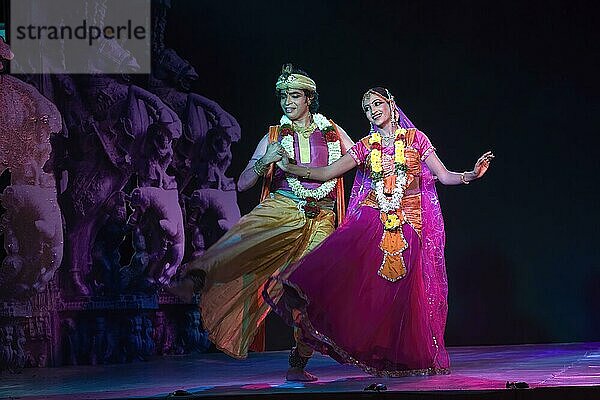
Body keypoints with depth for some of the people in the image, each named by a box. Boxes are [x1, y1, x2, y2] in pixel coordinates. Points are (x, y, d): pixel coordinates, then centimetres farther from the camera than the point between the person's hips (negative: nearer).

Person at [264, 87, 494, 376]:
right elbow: (327, 173, 8)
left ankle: (411, 356, 4)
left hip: (408, 221, -2)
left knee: (404, 290, -7)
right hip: (372, 219, 2)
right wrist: (289, 167, 0)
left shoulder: (414, 138, 7)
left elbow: (444, 176, 3)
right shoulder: (365, 146, 13)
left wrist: (470, 175, -16)